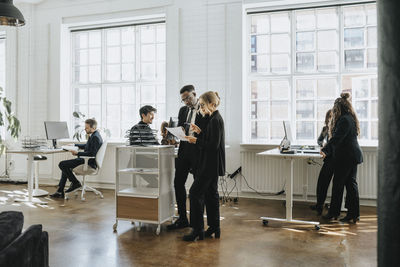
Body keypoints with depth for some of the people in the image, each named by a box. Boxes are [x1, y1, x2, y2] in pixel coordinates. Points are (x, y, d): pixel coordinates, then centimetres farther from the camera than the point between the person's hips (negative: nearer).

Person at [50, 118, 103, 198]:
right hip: (87, 160, 11)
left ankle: (75, 183, 1)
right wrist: (74, 145, 24)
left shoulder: (95, 137, -20)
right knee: (64, 165, 22)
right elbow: (86, 146, 29)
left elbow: (91, 153, -28)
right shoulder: (93, 135, 13)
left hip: (89, 163, -11)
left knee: (62, 164, -11)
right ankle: (60, 192, 21)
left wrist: (77, 153, -23)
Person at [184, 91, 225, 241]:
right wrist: (200, 132, 9)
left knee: (195, 193, -7)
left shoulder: (215, 120, -17)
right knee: (211, 194, 14)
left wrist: (196, 141, -16)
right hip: (210, 164, 10)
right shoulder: (212, 119, 14)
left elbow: (213, 145, -22)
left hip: (211, 165, -10)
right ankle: (214, 228, 22)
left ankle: (198, 230, -1)